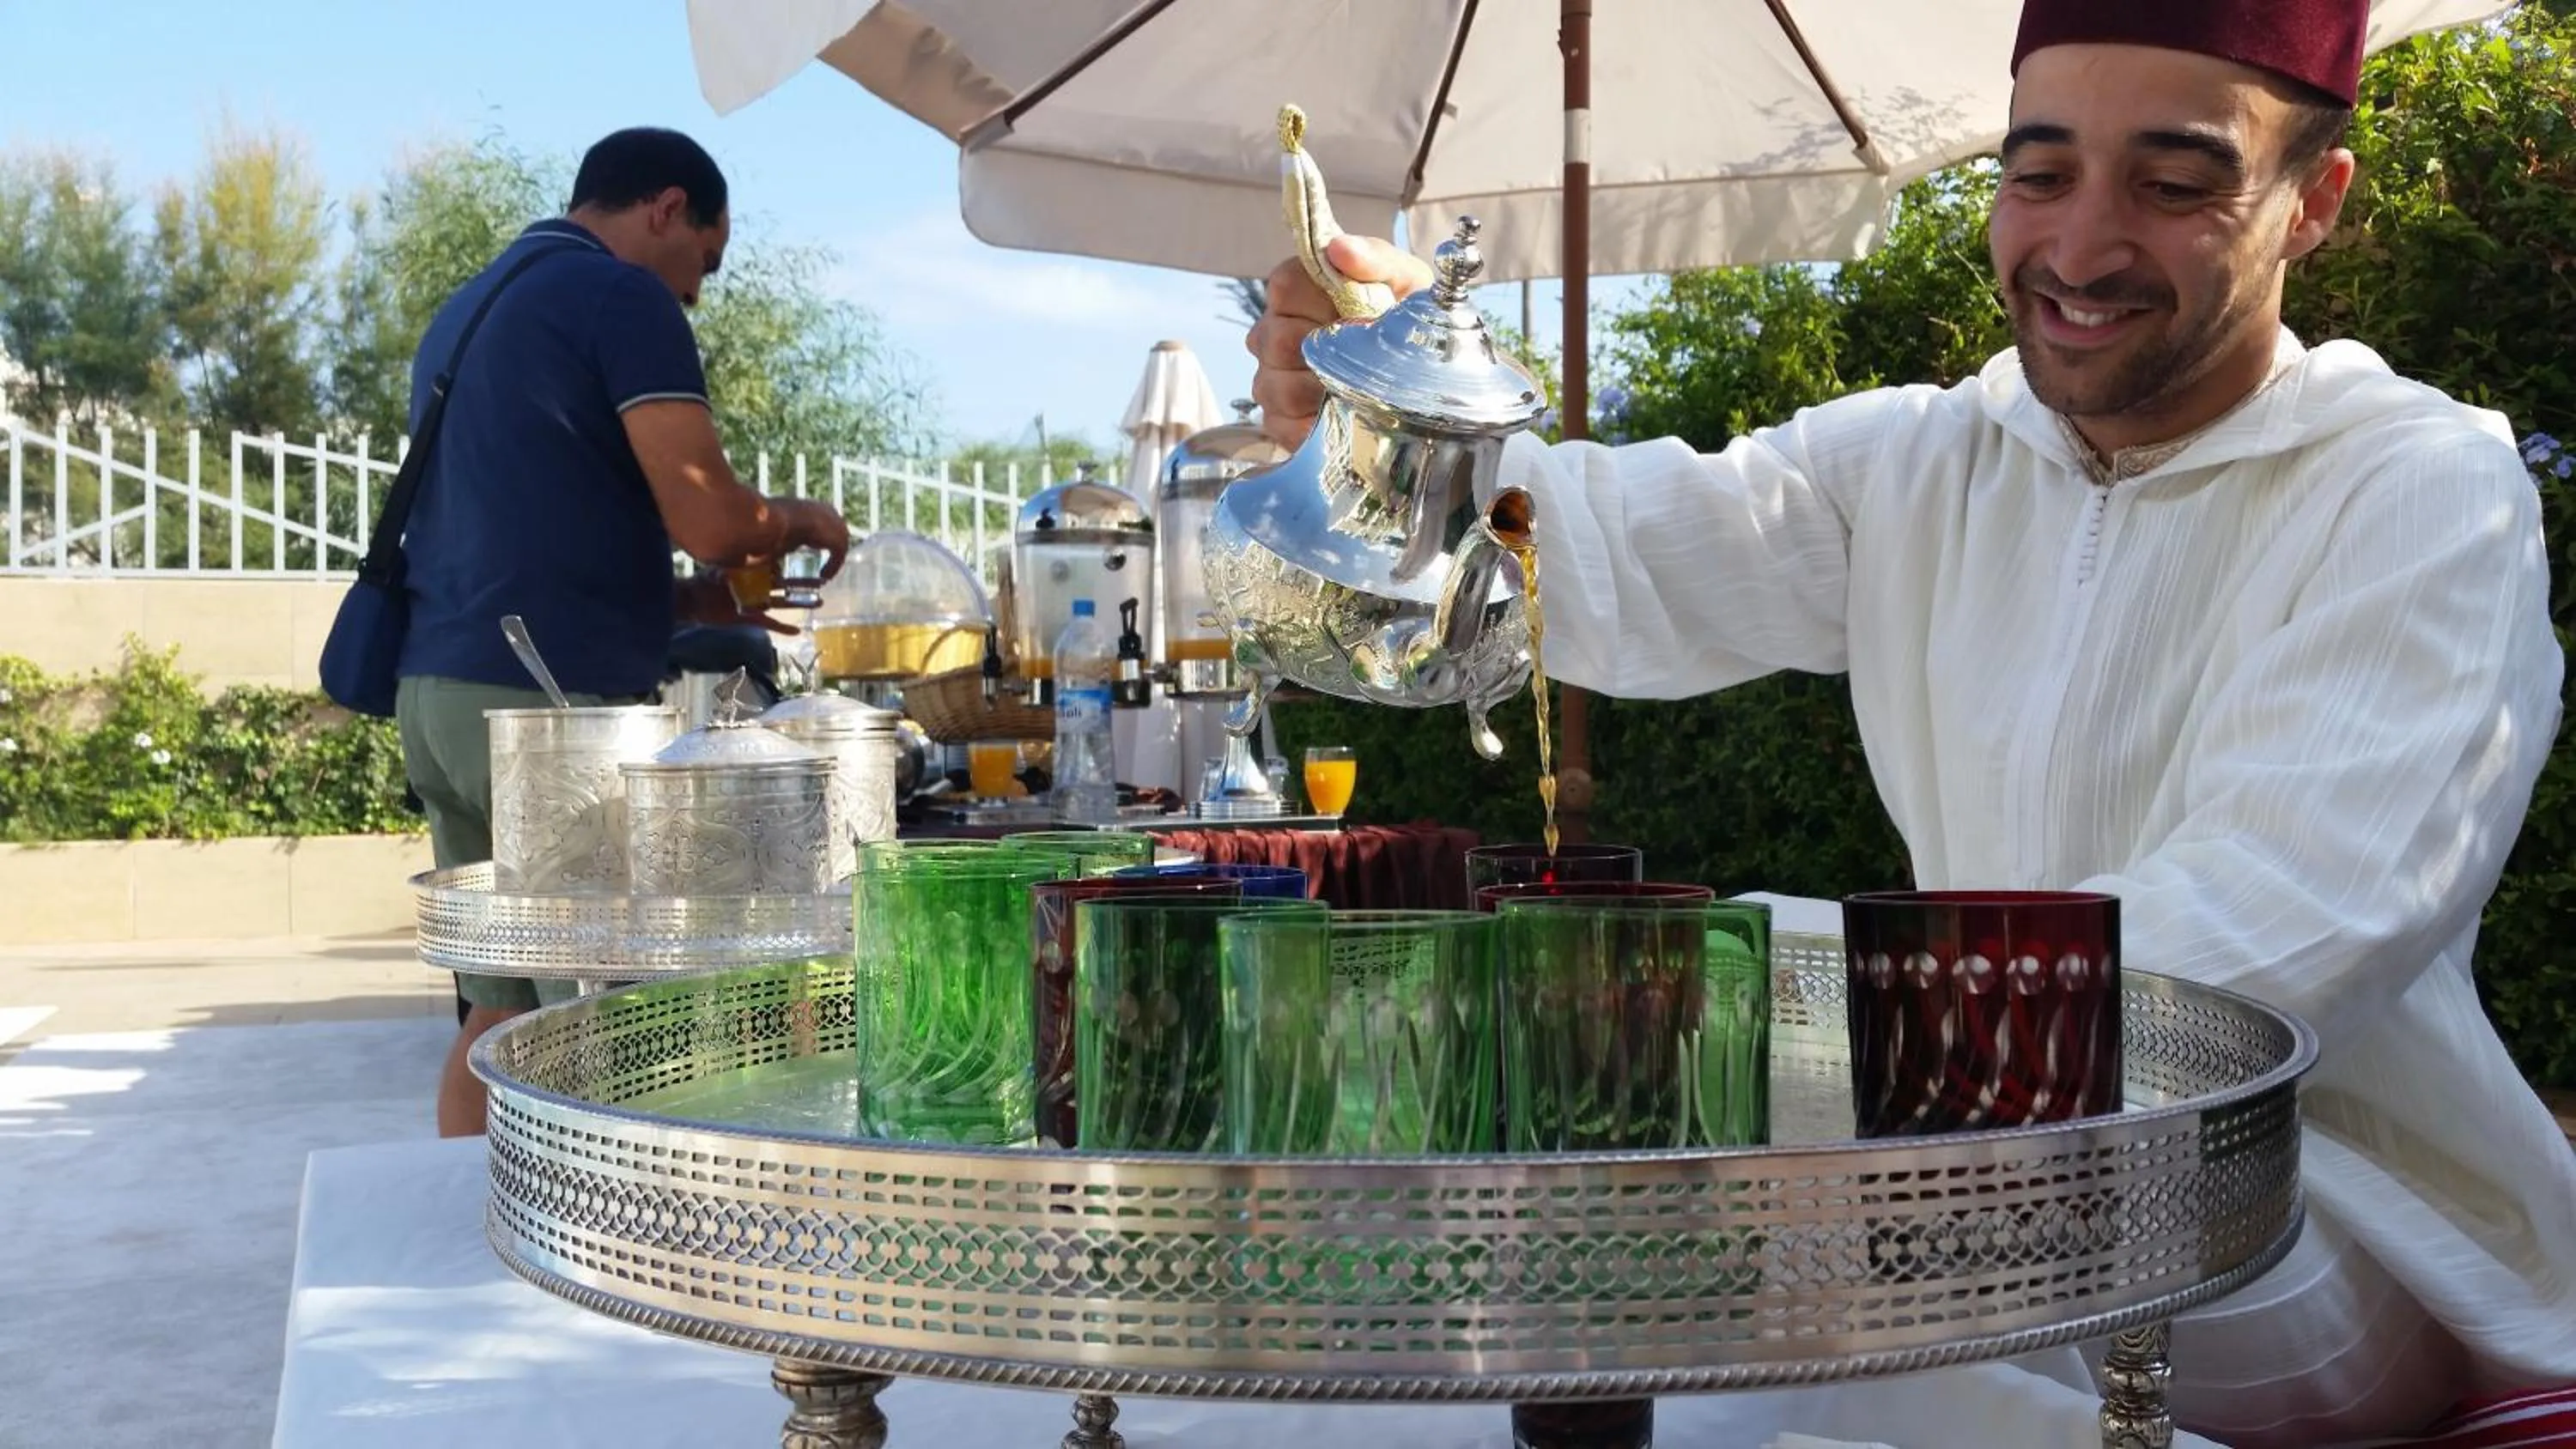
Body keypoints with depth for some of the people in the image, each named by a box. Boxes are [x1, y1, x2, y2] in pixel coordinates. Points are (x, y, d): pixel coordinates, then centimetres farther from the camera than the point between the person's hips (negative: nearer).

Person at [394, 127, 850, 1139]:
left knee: (498, 1010, 11)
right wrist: (799, 522, 6)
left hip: (436, 687, 9)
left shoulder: (465, 311, 22)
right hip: (556, 696, -9)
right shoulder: (624, 297, -6)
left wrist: (702, 601, 22)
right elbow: (707, 518, -14)